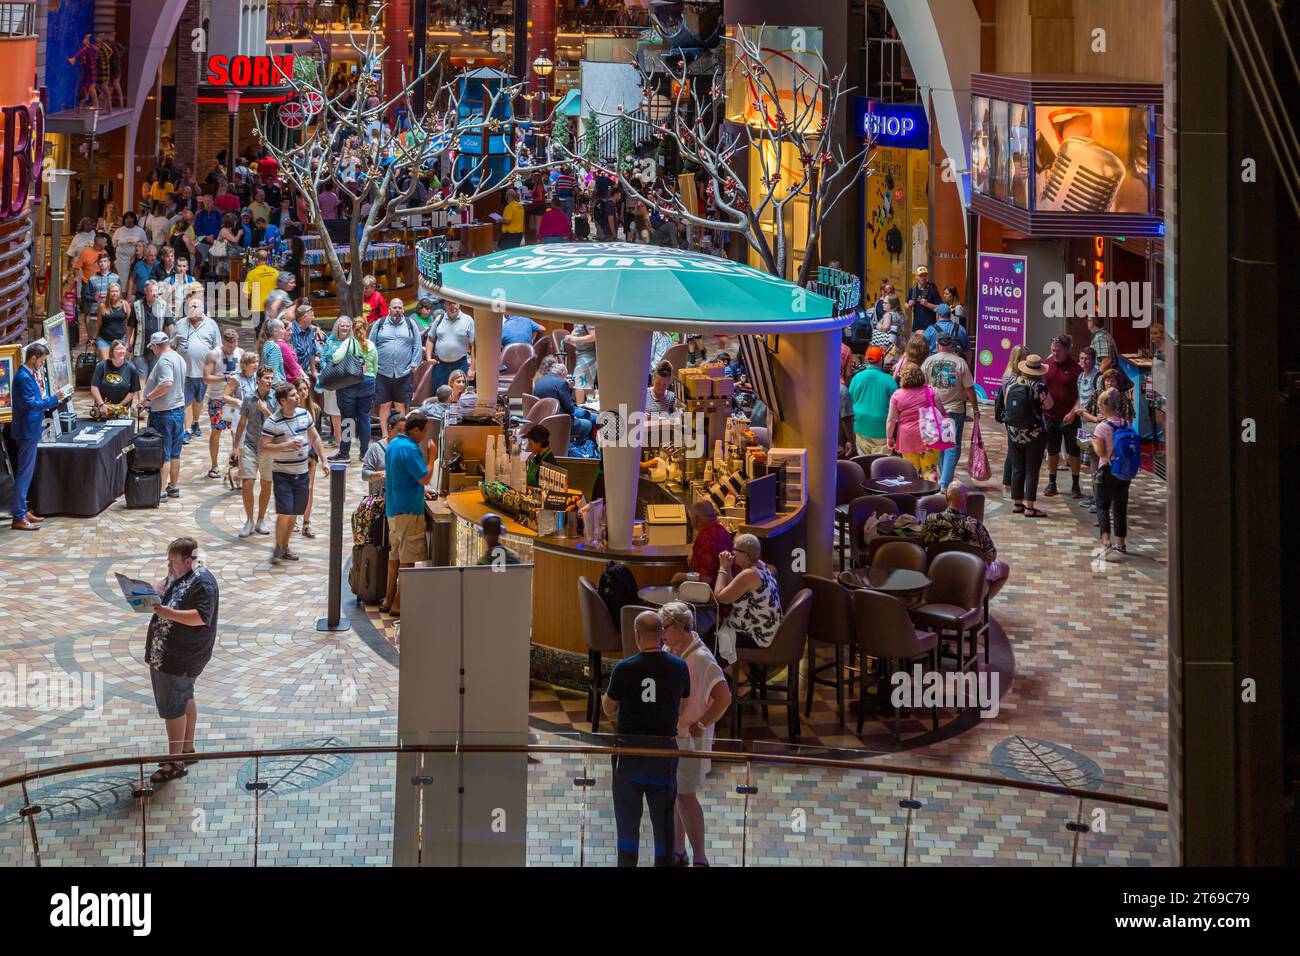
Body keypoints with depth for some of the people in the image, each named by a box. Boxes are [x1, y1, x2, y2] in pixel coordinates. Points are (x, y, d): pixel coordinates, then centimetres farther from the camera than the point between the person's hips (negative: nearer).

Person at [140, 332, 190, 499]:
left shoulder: (164, 361, -19)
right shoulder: (179, 359, 11)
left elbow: (167, 384, -33)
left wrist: (148, 398, -26)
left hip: (163, 413, -9)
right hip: (179, 409, 9)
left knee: (162, 455, -3)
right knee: (174, 453, 16)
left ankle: (160, 490, 0)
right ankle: (174, 487, 24)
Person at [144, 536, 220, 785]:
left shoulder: (202, 583, -22)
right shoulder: (178, 575, 7)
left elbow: (201, 617, -30)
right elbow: (164, 586, 24)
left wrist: (169, 613, -38)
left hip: (179, 659, -10)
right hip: (167, 652, 10)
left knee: (172, 707, -5)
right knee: (185, 699, 21)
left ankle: (176, 762, 3)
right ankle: (187, 749, 34)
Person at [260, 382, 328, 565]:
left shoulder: (304, 414, 4)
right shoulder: (272, 423, -14)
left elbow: (315, 438, 14)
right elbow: (264, 448, -15)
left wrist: (323, 461, 9)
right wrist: (286, 445, -25)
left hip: (301, 473, 5)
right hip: (282, 474, -5)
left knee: (294, 513, 11)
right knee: (284, 513, -12)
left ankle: (285, 546, 26)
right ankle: (278, 548, 6)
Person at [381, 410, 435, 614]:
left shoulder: (393, 444, 10)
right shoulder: (410, 449, -20)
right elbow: (425, 478, -19)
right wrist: (431, 457, -8)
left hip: (393, 509, 10)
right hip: (409, 511, -10)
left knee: (395, 554, 16)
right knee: (408, 559, -3)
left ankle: (388, 600, 20)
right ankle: (398, 604, -1)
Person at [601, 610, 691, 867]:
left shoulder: (624, 668, -13)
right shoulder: (678, 667, -7)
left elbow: (608, 709, -1)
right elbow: (683, 708, 7)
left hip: (629, 749, -1)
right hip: (664, 749, 1)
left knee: (628, 817, 12)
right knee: (663, 817, 11)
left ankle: (627, 862, 17)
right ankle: (664, 861, 15)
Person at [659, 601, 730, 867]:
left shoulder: (701, 659, -21)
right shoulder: (669, 652, 4)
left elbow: (724, 698, -25)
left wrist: (700, 725, -18)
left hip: (689, 738, -8)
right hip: (666, 734, 8)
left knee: (685, 796, -6)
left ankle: (700, 859, 3)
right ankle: (678, 853, 27)